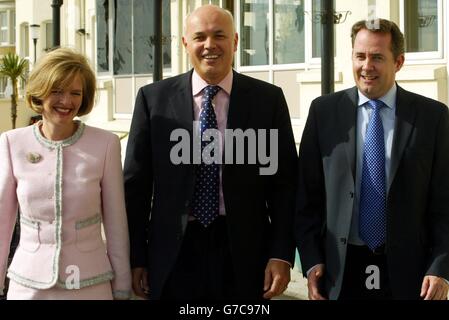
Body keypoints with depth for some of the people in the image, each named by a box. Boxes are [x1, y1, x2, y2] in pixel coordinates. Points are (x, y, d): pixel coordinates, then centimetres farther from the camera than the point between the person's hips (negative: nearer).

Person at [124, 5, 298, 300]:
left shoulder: (268, 99, 0)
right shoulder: (154, 98, 1)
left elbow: (284, 182, 1)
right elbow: (136, 183, 3)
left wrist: (282, 254, -6)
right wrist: (136, 257, 1)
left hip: (243, 253, 0)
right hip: (173, 254, 0)